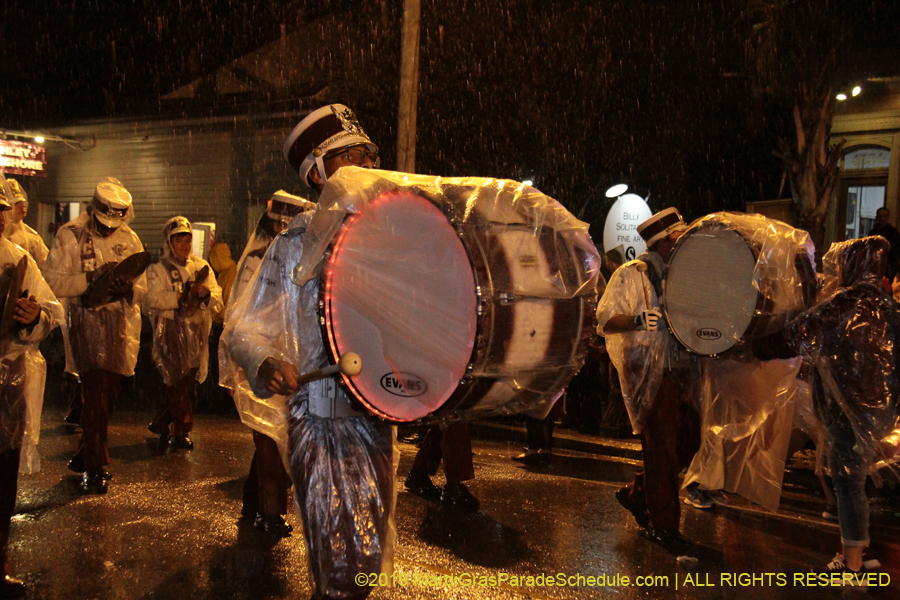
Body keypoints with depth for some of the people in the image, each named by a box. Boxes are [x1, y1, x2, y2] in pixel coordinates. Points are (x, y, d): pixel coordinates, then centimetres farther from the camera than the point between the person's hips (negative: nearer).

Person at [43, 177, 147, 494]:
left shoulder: (130, 240, 10)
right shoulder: (70, 235, -2)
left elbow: (142, 286, 10)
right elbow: (52, 281, -9)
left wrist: (128, 289, -12)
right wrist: (91, 278, -20)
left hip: (122, 325, 5)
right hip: (86, 322, -4)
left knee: (108, 392, 11)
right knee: (95, 395, -10)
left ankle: (84, 455, 29)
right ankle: (94, 468, -2)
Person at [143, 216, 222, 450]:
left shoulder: (201, 266, 14)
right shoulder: (158, 270, 3)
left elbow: (217, 299, 5)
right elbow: (152, 299, -14)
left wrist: (205, 294, -17)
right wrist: (184, 295, -19)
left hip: (196, 332, 4)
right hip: (171, 331, -4)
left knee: (187, 380, 9)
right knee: (177, 380, -9)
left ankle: (160, 423, 26)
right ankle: (181, 430, 1)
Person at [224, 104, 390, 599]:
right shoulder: (294, 246, -3)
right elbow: (242, 329, -5)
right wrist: (267, 362, -25)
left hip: (378, 417, 5)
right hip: (321, 423, -4)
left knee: (370, 560, 16)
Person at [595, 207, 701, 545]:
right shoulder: (630, 275, -7)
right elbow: (605, 320, -13)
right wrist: (637, 320, -29)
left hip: (674, 370, 8)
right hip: (646, 371, -8)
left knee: (689, 437, 9)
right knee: (661, 446, -5)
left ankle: (636, 493, 25)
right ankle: (662, 524, 8)